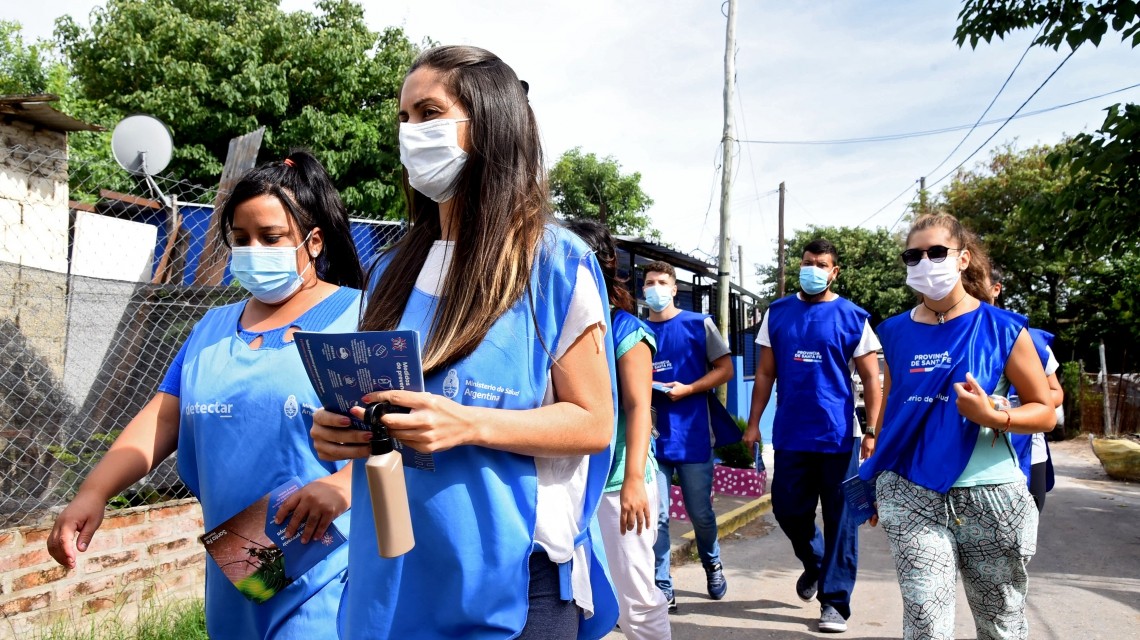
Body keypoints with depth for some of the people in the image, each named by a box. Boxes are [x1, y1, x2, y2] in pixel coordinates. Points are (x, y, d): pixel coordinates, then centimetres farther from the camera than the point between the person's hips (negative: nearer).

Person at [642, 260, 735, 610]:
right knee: (655, 516, -1)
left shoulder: (699, 324, 1)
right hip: (651, 436, 2)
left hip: (693, 436, -1)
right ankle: (662, 590, 9)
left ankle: (712, 563, 38)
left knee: (700, 513, 9)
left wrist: (687, 389, -13)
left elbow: (725, 369, 0)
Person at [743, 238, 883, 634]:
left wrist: (872, 431, -7)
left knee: (840, 519, 3)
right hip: (790, 435, 3)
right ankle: (814, 563, 39)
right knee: (787, 509, 9)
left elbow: (871, 380, 0)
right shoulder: (777, 313, 5)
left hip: (839, 436, -2)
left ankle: (834, 601, 16)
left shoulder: (852, 318, -2)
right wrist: (753, 423, 2)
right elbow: (765, 374, 8)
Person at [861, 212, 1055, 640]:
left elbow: (1045, 411, 1)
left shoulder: (1002, 328, -3)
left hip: (989, 496, -1)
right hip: (911, 496, 1)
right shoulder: (896, 332, 6)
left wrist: (994, 417, -19)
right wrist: (877, 484, 16)